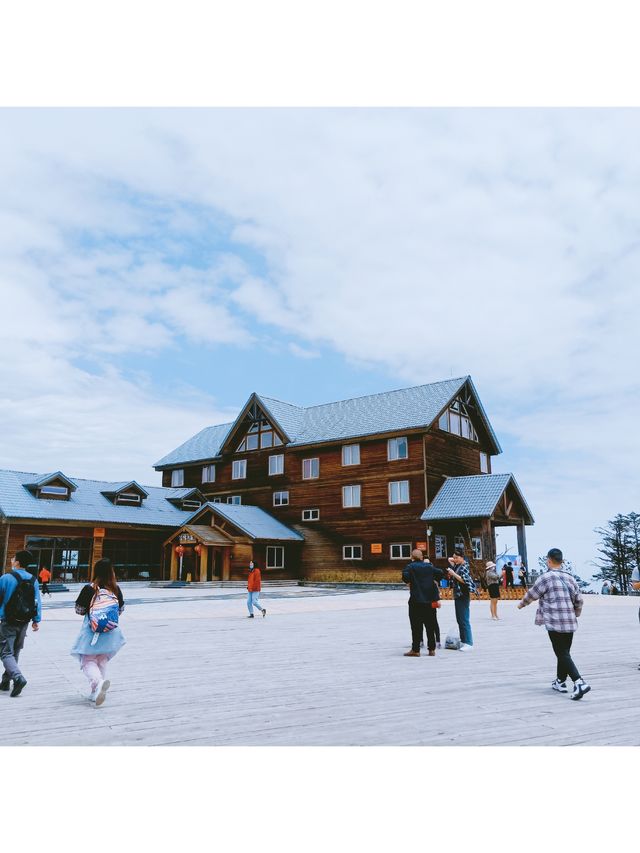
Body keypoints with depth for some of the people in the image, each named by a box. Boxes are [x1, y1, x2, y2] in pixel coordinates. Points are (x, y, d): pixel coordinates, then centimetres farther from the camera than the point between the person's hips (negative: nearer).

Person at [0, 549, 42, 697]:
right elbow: (38, 601, 1)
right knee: (15, 652, 18)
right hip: (24, 622, 5)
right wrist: (37, 620, 7)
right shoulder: (33, 580, 1)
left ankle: (18, 677, -23)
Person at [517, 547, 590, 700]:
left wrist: (521, 604, 19)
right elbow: (579, 600, 13)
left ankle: (579, 683, -18)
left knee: (563, 654, -5)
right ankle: (560, 682, 29)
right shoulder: (570, 577, 10)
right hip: (570, 623, 7)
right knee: (564, 653, 19)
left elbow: (531, 594, 0)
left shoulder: (546, 577, -10)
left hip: (555, 624, -7)